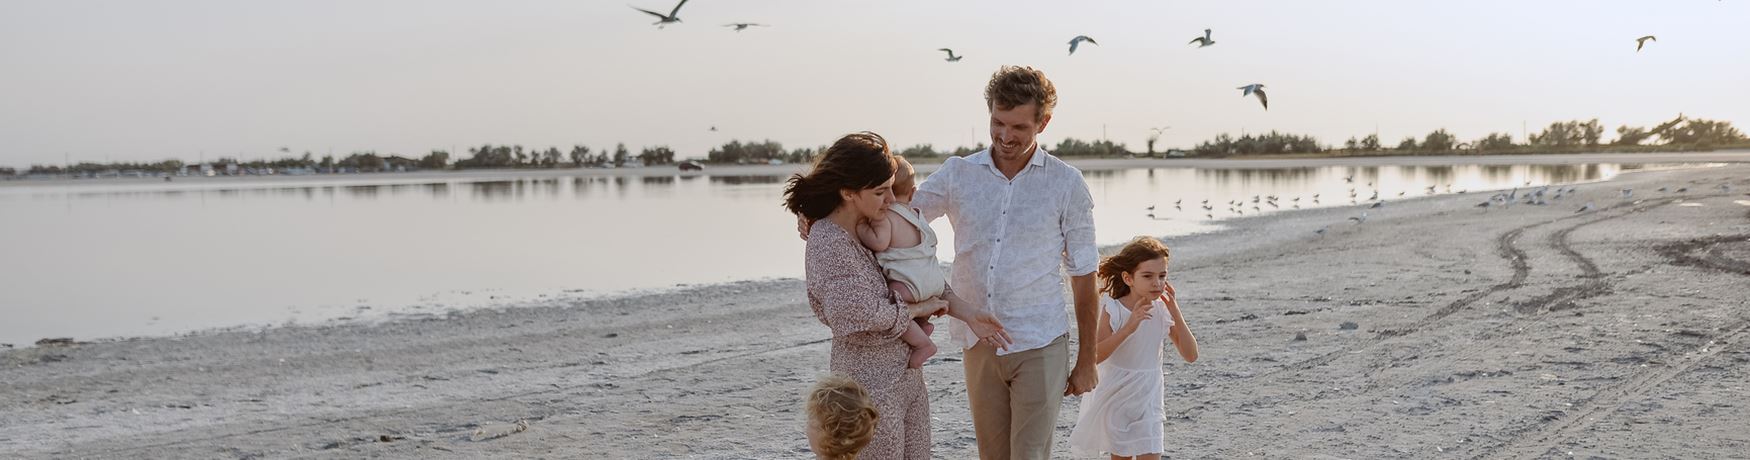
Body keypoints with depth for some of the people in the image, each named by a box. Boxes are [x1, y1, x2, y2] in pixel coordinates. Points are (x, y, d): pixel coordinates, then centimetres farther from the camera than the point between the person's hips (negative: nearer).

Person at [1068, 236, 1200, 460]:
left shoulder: (1163, 311, -5)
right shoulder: (1112, 310, -16)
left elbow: (1191, 355, -7)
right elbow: (1094, 356, -26)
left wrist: (1175, 313, -16)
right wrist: (1128, 328, -34)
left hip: (1147, 400, 2)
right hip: (1115, 398, -2)